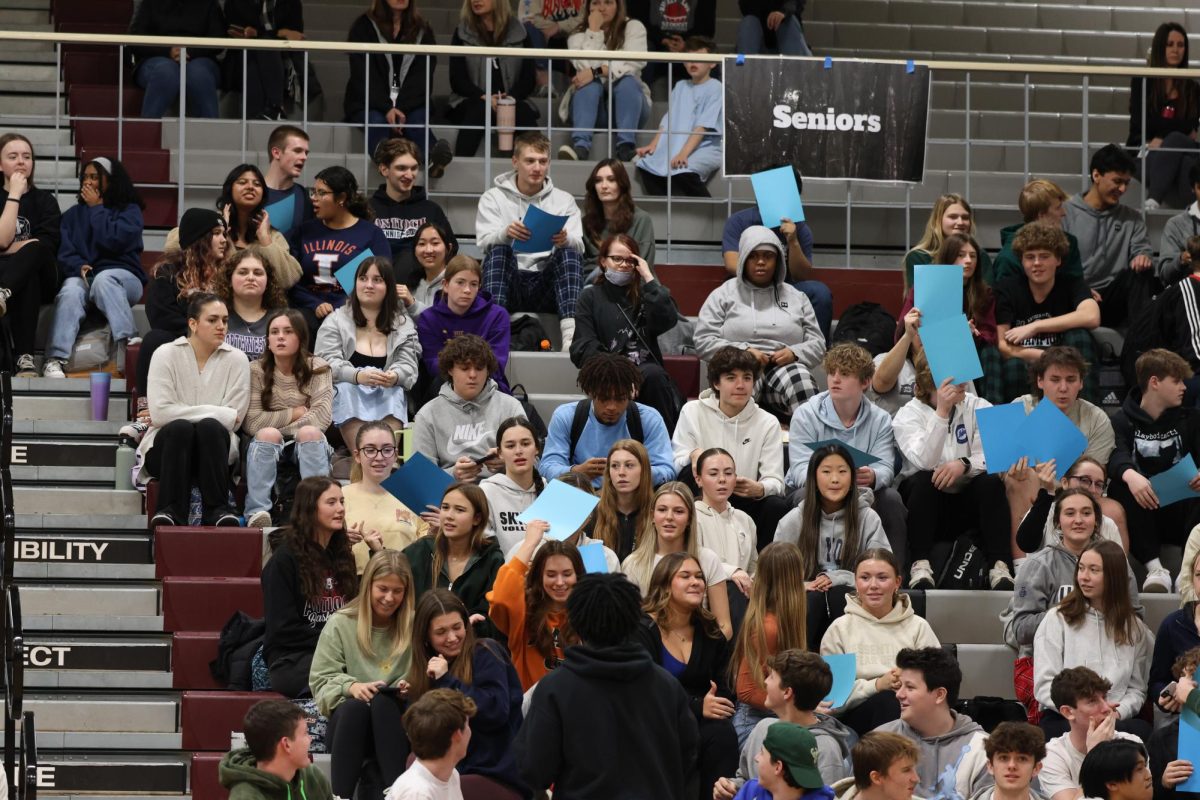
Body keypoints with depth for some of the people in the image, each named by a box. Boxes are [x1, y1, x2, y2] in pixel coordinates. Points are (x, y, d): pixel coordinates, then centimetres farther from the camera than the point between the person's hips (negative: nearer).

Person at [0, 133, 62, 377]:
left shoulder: (44, 201, 13)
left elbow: (48, 245, -4)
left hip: (42, 281, 1)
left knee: (35, 250, -33)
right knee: (28, 278, -38)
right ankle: (24, 356, -53)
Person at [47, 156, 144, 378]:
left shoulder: (129, 210, 11)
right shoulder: (72, 215, 21)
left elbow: (113, 239, -8)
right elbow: (64, 252, 8)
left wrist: (96, 208, 1)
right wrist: (79, 266, -13)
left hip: (123, 278, -2)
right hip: (82, 276, 2)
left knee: (103, 279, -38)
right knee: (70, 291, -34)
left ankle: (126, 345, -51)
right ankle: (55, 359, -49)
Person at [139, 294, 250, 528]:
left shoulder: (236, 360, 2)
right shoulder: (167, 355, -1)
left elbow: (234, 419, -6)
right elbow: (159, 412, -14)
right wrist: (216, 413, -15)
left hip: (213, 451, 1)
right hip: (166, 448, -1)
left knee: (210, 427, -32)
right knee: (180, 427, -34)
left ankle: (218, 509, -30)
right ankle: (171, 510, -34)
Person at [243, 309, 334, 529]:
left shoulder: (318, 369, 1)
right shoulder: (256, 371, 1)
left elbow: (322, 417, -12)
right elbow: (252, 422, -9)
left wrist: (278, 425, -14)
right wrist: (295, 413, -7)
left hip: (309, 445, 0)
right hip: (269, 446, 0)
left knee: (309, 432, -32)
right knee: (267, 434, -33)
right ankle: (257, 512, -46)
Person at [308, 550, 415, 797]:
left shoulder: (413, 625, 7)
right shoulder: (340, 623, 5)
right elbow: (320, 681, 0)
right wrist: (350, 687, -20)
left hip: (396, 722, 0)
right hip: (348, 716, 0)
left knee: (382, 701, -34)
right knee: (356, 706, -36)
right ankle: (340, 796, -40)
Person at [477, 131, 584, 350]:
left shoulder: (564, 200, 14)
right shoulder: (493, 198, 11)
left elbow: (578, 246, -1)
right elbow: (485, 242, -6)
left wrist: (566, 241, -26)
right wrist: (506, 234, -30)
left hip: (547, 287, 1)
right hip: (508, 286, -1)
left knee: (569, 253, -25)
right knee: (499, 250, -27)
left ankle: (570, 332, -44)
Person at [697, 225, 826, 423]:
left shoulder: (797, 297, 24)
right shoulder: (723, 295, 17)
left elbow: (817, 345, 19)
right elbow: (703, 341, 7)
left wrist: (794, 353, -5)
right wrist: (743, 351, -8)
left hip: (785, 367, 2)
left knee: (801, 378, -36)